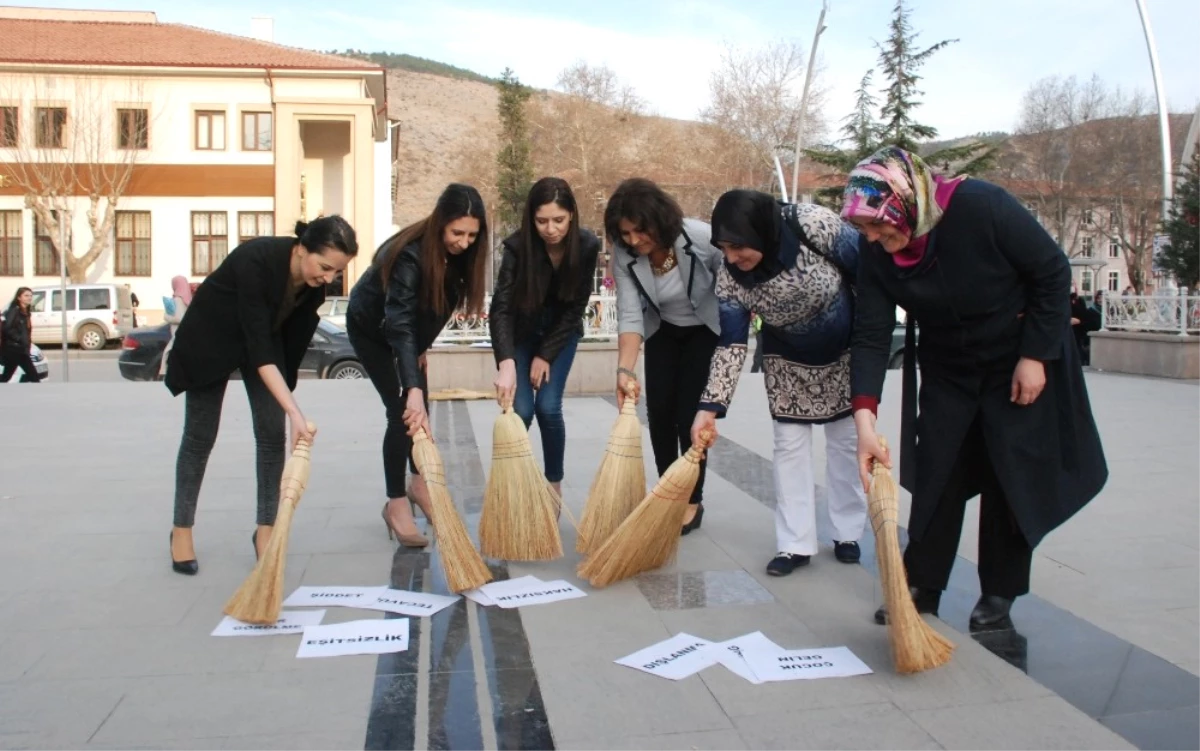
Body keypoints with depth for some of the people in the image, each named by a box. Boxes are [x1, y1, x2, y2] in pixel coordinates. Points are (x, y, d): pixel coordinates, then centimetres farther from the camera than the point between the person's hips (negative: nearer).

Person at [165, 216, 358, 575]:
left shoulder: (315, 280, -22)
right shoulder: (256, 260, -39)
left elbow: (298, 327, -1)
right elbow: (258, 346, -41)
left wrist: (285, 379, 10)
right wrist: (295, 412, -47)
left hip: (266, 336, 5)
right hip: (211, 337, -5)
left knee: (272, 433, -4)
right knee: (200, 436, 3)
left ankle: (265, 529, 7)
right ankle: (181, 530, 18)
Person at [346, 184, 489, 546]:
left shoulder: (457, 253, -19)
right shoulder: (411, 254, -39)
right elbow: (398, 325, -48)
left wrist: (423, 347, -4)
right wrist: (412, 388, -56)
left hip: (411, 327, 6)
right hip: (370, 326, -6)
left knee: (420, 407, 5)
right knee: (403, 409, -13)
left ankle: (419, 484, 22)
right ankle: (396, 503, -3)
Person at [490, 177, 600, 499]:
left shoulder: (587, 246, -24)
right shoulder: (518, 246, -29)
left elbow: (575, 308, -15)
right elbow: (500, 308, -36)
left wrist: (546, 355, -16)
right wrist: (506, 364, -49)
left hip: (560, 332, 1)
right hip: (522, 331, -1)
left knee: (548, 407, -9)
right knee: (520, 409, -11)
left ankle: (555, 484, 10)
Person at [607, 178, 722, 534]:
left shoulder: (702, 239, -33)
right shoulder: (624, 256, -24)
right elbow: (630, 315, -26)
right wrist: (624, 369, -39)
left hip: (707, 329, -3)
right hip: (663, 331, 3)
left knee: (689, 414, -7)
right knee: (659, 413, 1)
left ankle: (693, 501, 10)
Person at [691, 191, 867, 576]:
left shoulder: (813, 224, -32)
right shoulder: (730, 280, -24)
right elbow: (731, 346, -20)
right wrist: (710, 406, -28)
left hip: (846, 351, -1)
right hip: (788, 361, 1)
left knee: (846, 440, 8)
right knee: (790, 444, 0)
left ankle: (848, 533, 23)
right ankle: (796, 544, 9)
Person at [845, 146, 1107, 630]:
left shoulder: (981, 206, -29)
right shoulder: (876, 253, -18)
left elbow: (1053, 271, -18)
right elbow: (872, 336, -20)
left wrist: (1036, 355, -18)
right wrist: (865, 417, -31)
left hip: (1020, 363, -3)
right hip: (947, 370, 3)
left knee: (1011, 477, 1)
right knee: (934, 477, 1)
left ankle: (999, 596, 15)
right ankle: (922, 589, 13)